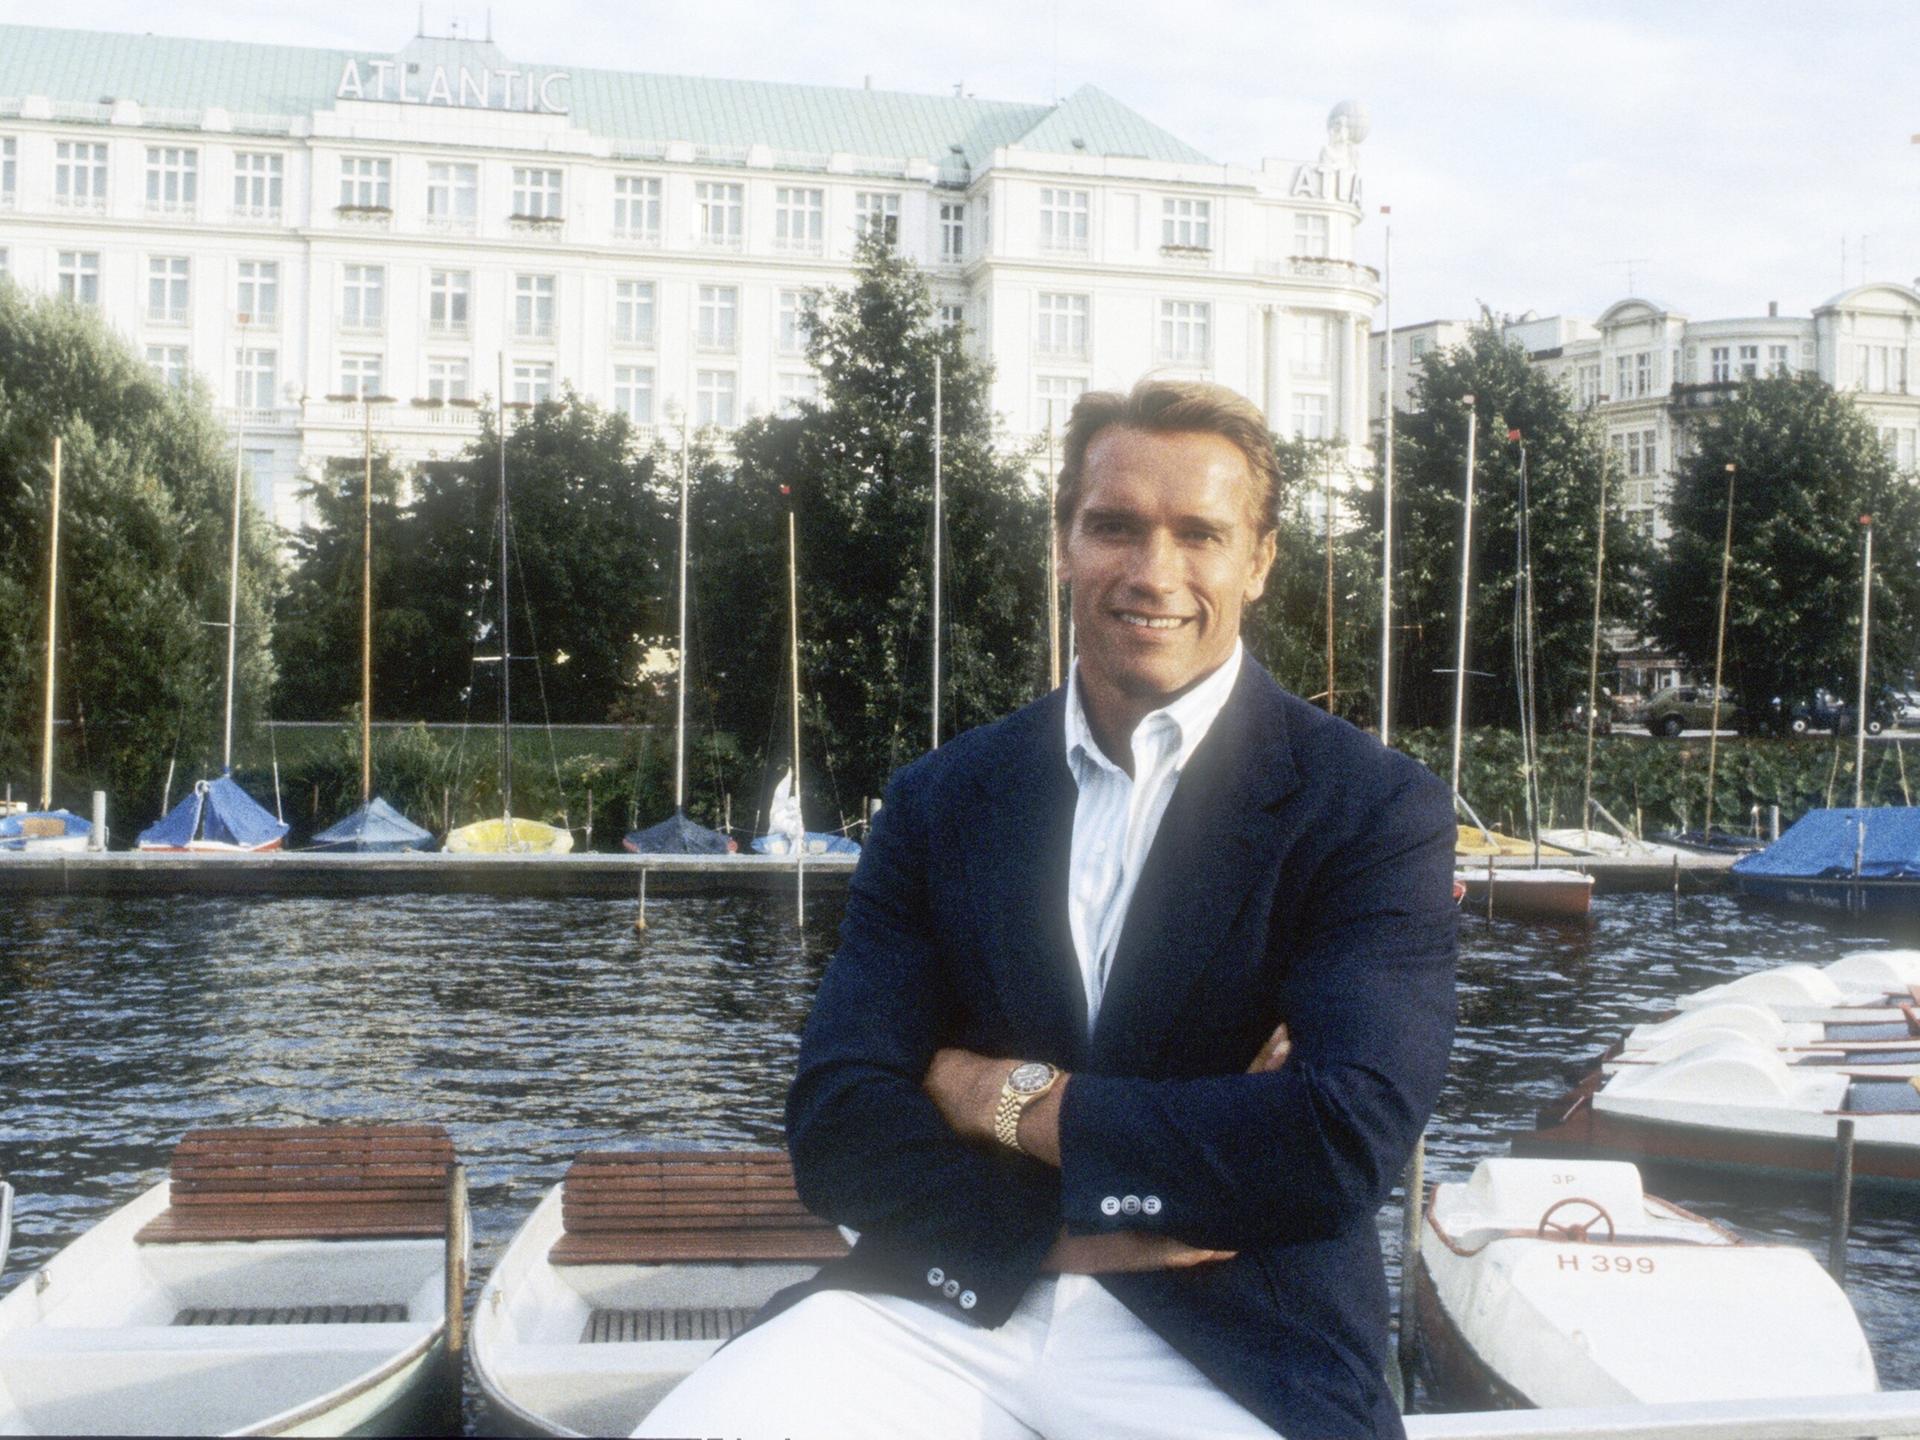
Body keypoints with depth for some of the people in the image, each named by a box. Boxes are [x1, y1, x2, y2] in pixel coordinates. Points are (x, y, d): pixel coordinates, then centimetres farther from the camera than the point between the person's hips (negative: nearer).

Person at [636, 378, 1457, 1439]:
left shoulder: (1375, 812, -2)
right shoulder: (940, 801, 8)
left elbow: (1349, 1139, -16)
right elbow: (837, 1123, 1)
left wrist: (1014, 1099, -8)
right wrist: (1074, 1223, -14)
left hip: (1222, 1354, 0)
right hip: (943, 1311, 1)